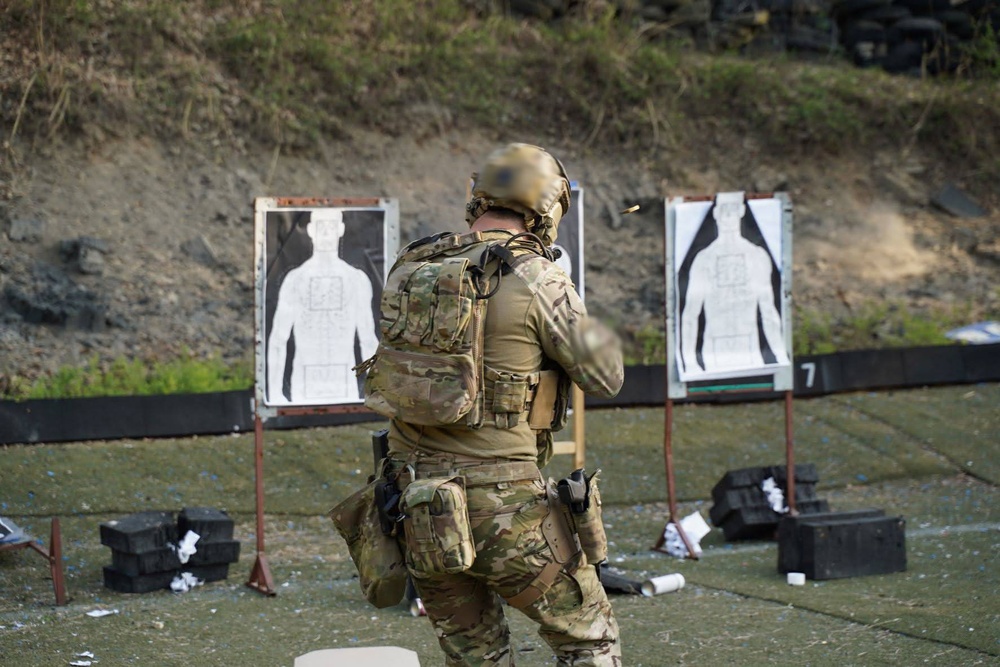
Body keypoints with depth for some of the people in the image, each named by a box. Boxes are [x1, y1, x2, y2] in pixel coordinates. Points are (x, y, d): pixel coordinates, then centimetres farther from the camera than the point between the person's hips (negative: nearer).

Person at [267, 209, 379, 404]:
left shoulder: (358, 280, 2)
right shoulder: (294, 280, -1)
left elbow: (369, 341, 6)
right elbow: (277, 340, 1)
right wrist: (274, 394, -6)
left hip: (345, 391, 1)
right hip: (304, 392, -1)